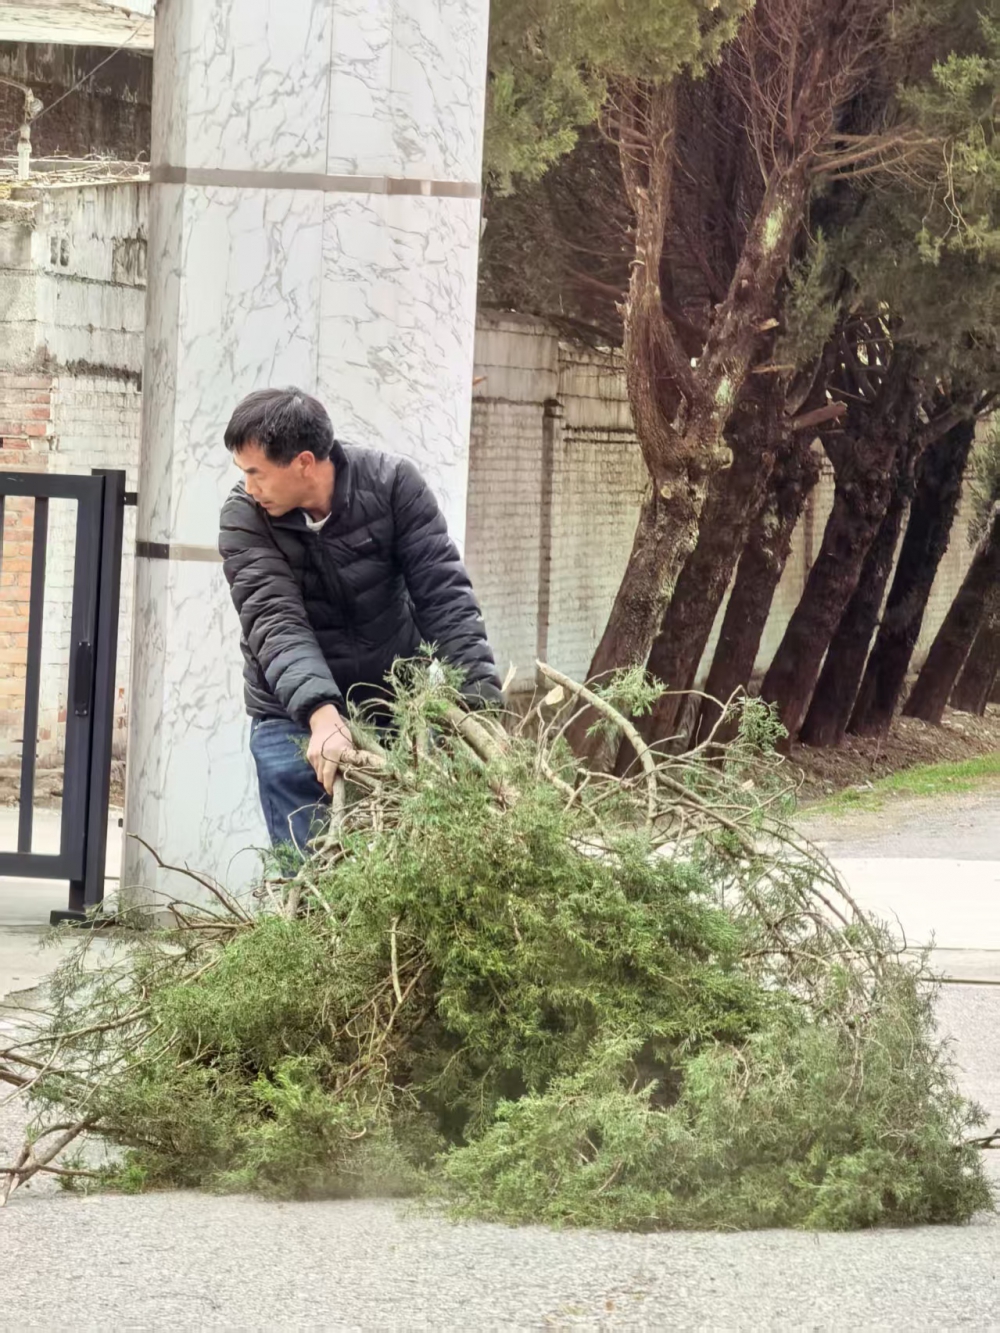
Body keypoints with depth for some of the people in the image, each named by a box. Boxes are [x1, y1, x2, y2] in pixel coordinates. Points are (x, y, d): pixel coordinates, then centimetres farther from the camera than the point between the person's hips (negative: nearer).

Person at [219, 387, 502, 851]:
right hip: (295, 719, -1)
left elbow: (444, 594, -13)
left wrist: (481, 703, -24)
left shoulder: (391, 484, -11)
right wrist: (321, 714, -41)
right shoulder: (244, 520, -13)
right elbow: (275, 621, -25)